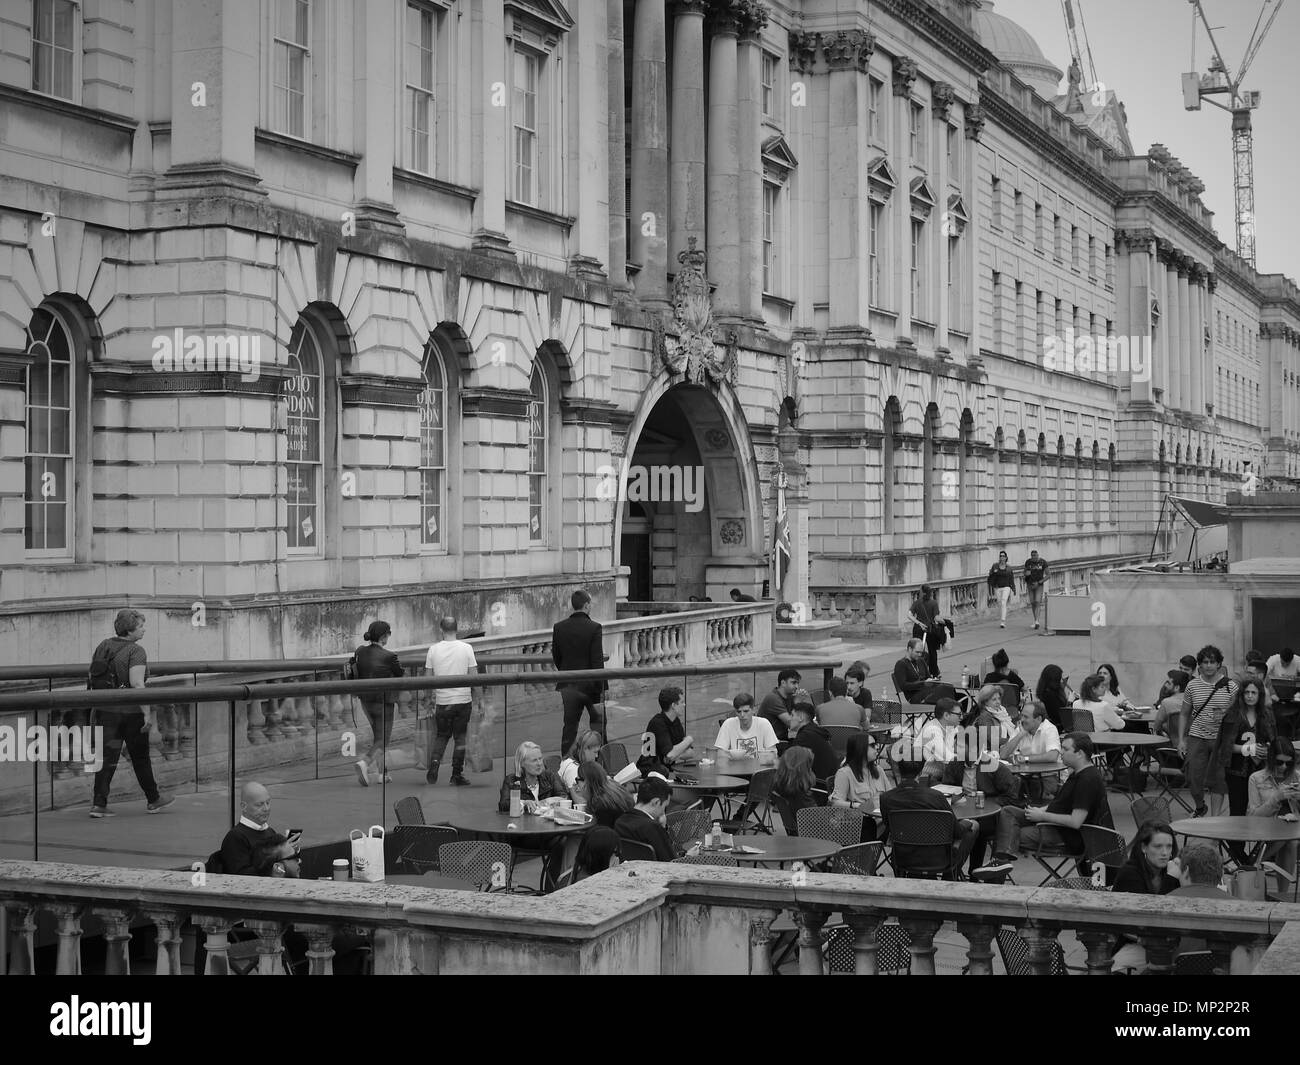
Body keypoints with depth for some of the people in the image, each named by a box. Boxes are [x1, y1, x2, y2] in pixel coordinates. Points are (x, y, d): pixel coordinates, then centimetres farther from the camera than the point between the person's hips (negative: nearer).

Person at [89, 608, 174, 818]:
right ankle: (153, 800, 24)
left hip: (106, 710, 5)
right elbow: (136, 684, -23)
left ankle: (98, 804, -2)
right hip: (131, 712, -5)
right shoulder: (136, 651, -13)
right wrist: (147, 713, -21)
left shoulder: (103, 646, 8)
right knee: (140, 757, 9)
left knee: (107, 757, 6)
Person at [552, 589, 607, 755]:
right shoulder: (594, 628, -14)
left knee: (570, 725, 10)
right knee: (598, 721, 13)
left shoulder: (559, 627, -1)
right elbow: (597, 661, -15)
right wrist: (600, 688, -11)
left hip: (568, 686, 4)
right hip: (590, 684, -4)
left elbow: (555, 658, 7)